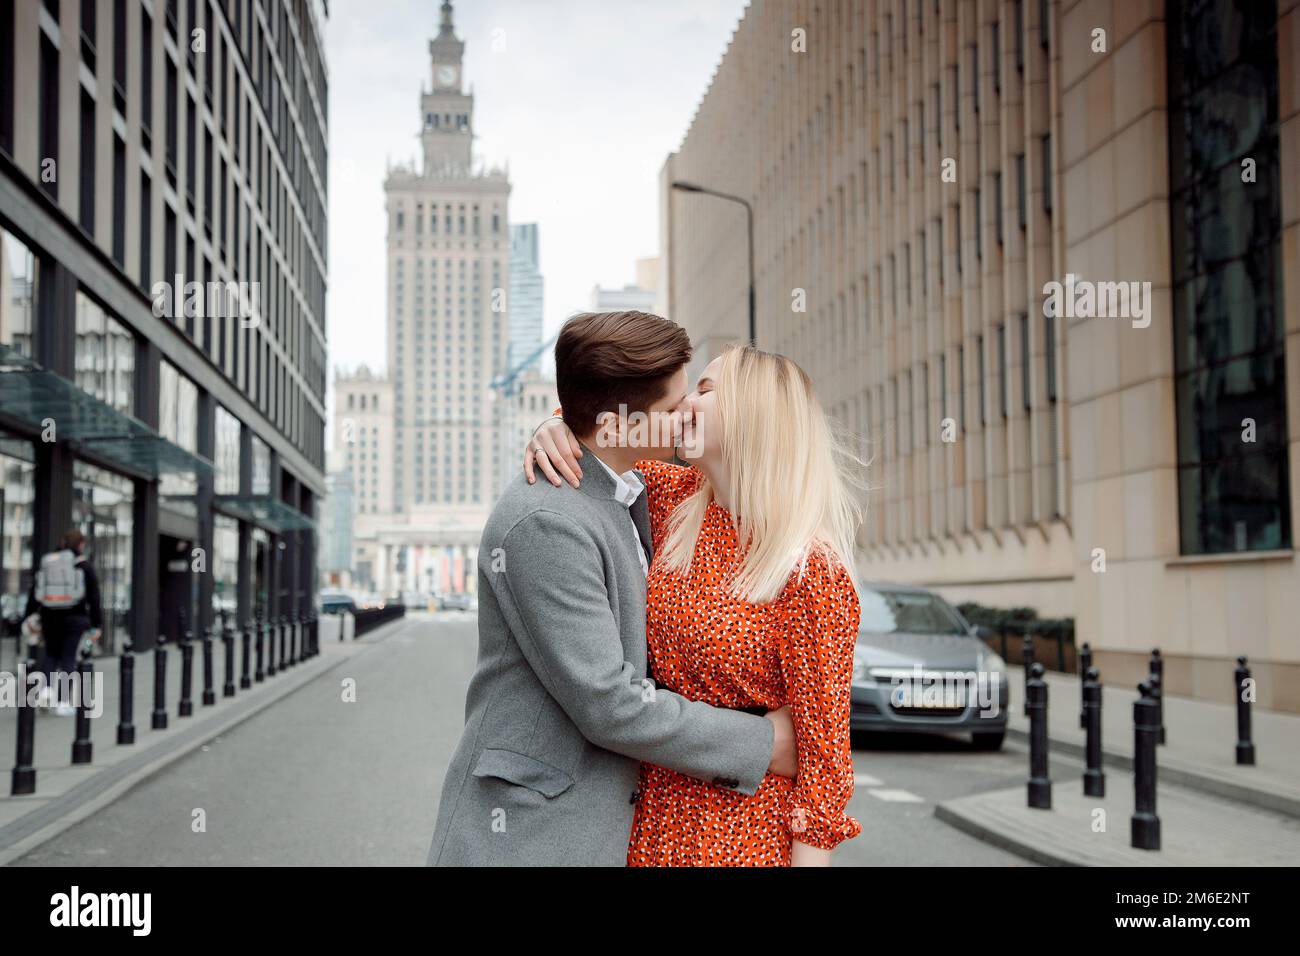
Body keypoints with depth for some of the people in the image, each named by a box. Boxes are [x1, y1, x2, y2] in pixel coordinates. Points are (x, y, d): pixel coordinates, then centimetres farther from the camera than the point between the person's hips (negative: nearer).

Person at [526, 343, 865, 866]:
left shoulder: (813, 572, -22)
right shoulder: (678, 498, -2)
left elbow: (824, 743, -18)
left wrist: (809, 854, -17)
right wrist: (555, 428, -8)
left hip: (743, 829, -6)